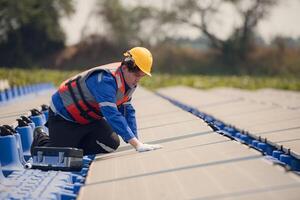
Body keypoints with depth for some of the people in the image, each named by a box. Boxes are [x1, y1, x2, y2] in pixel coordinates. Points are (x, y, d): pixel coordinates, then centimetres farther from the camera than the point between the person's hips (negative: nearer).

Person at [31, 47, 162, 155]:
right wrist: (136, 144, -46)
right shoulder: (106, 80, -35)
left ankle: (74, 145, 14)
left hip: (90, 117, 8)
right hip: (64, 115, -8)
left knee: (111, 144, -10)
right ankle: (41, 140, 20)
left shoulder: (129, 81, -6)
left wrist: (136, 141, -7)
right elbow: (112, 115, -43)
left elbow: (127, 111, 2)